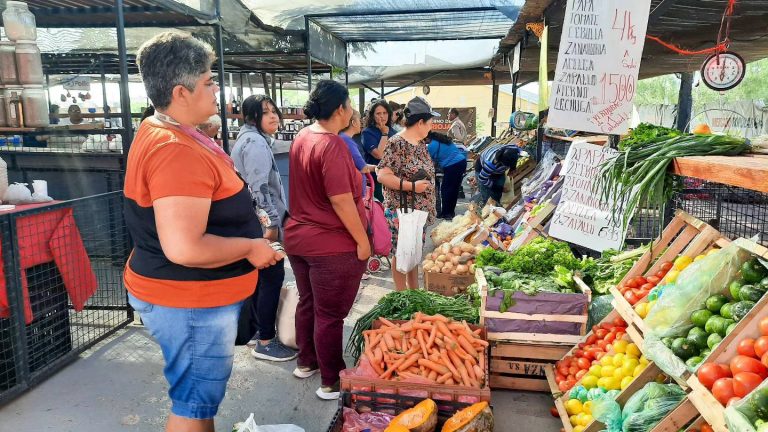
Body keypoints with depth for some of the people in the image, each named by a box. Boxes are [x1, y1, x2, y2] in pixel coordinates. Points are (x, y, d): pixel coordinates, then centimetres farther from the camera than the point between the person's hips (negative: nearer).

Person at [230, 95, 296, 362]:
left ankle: (258, 331, 28)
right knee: (273, 277, -5)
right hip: (261, 224, -11)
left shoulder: (248, 139, 19)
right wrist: (271, 222, -22)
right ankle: (265, 342, 2)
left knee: (260, 277, 17)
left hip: (251, 222, 11)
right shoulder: (256, 142, -16)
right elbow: (259, 187, -23)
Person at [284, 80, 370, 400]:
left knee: (307, 303, 22)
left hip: (298, 237, 9)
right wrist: (362, 240, -14)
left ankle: (306, 362, 40)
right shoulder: (332, 145, -22)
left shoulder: (302, 137, 5)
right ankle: (331, 383, 19)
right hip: (333, 245, -9)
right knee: (330, 314, 4)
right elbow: (341, 201, -23)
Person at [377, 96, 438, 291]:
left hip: (420, 209, 8)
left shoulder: (421, 142, 9)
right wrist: (412, 186, -24)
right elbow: (383, 175, -23)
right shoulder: (397, 143, -17)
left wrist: (429, 206, 15)